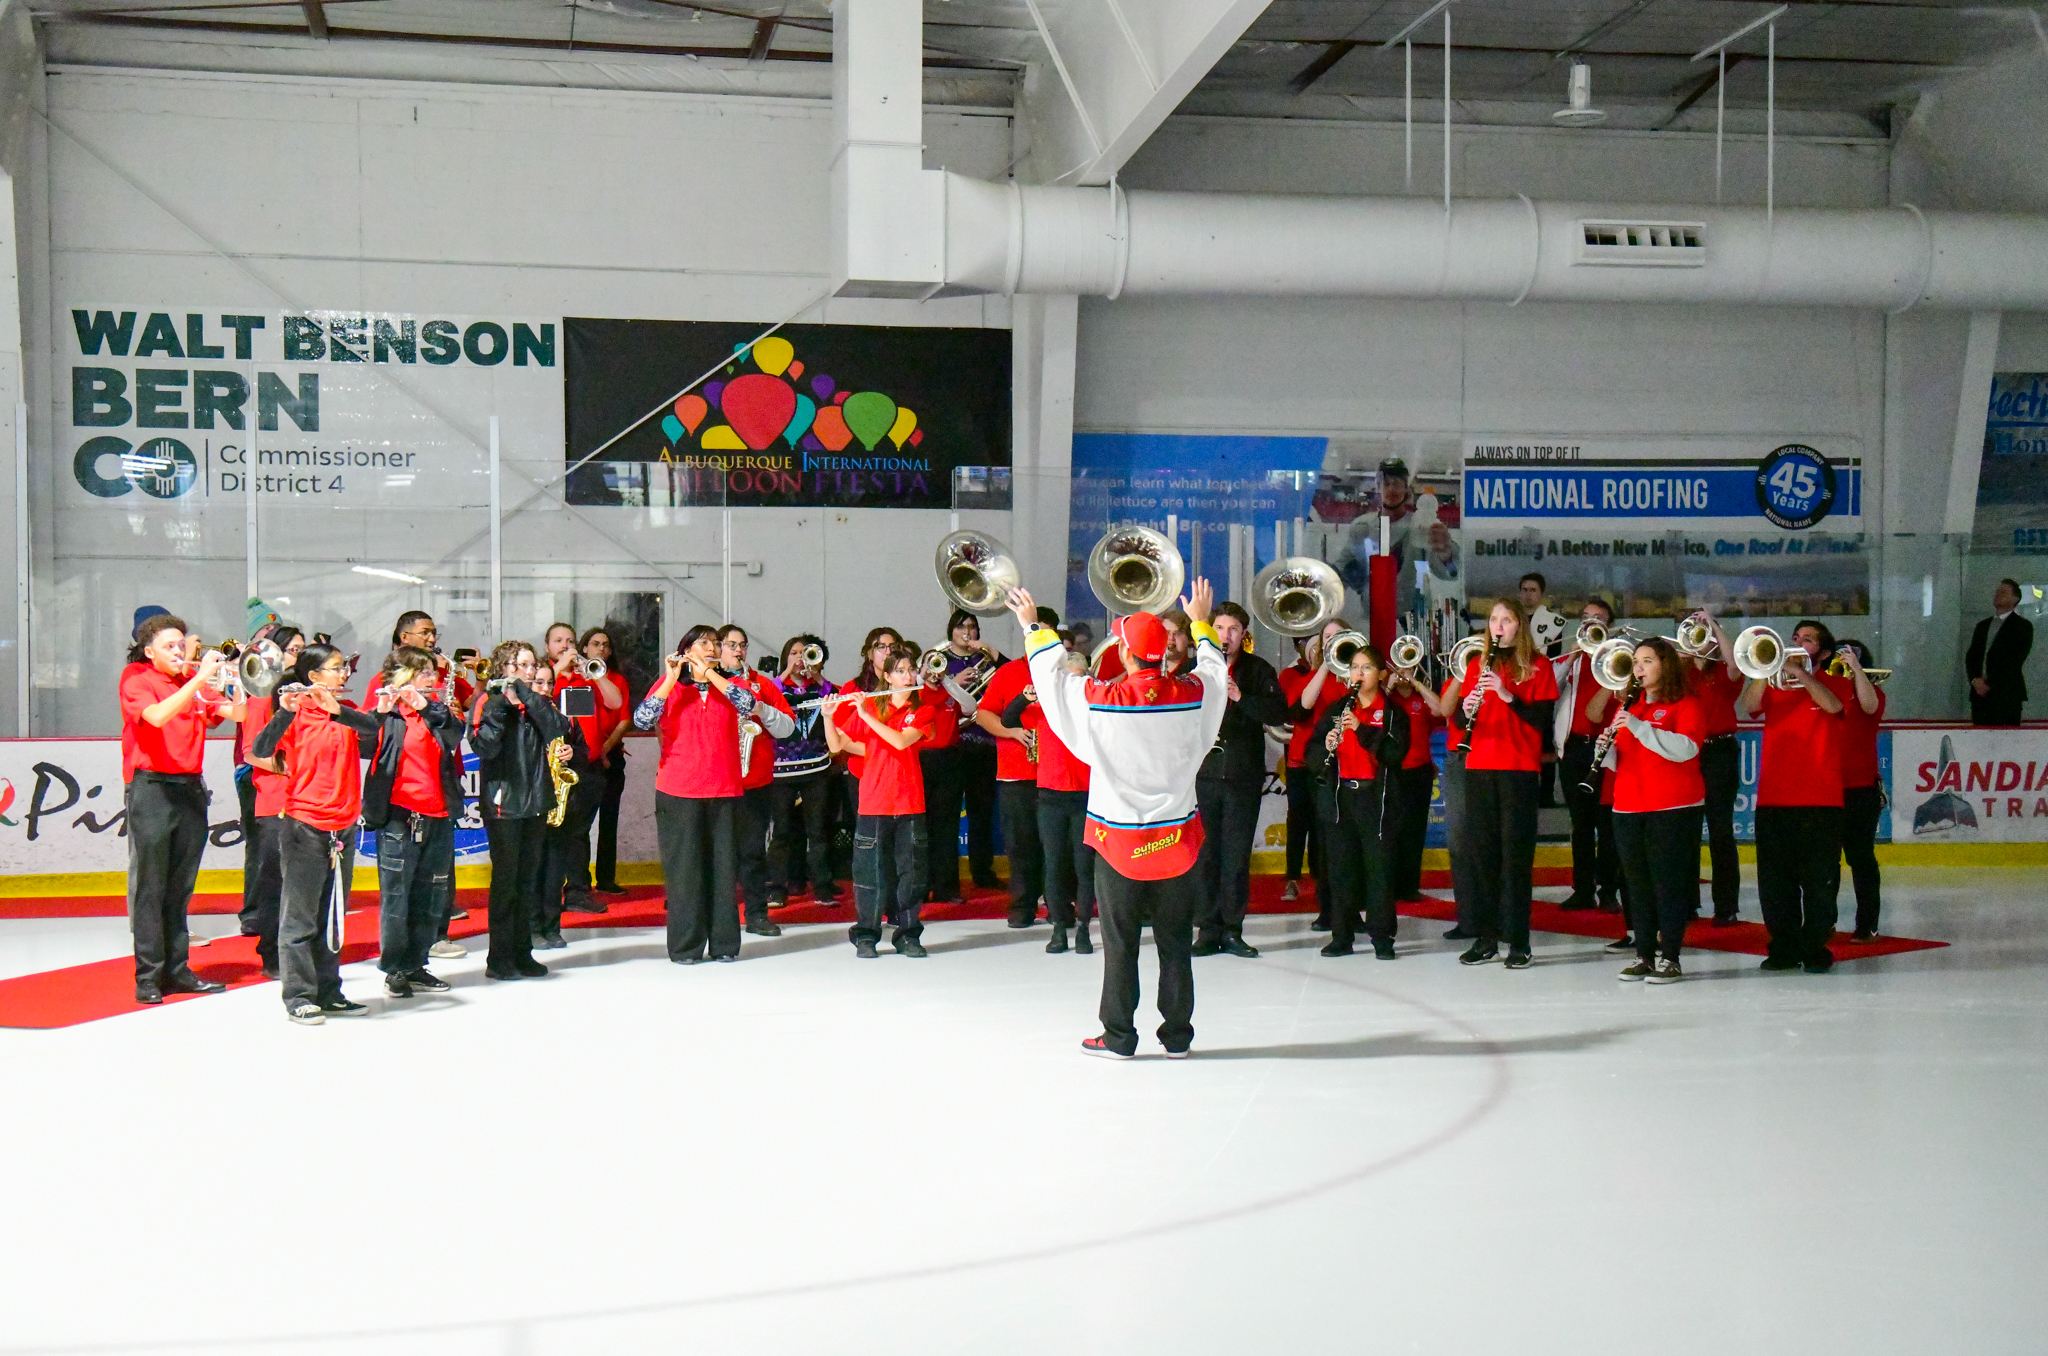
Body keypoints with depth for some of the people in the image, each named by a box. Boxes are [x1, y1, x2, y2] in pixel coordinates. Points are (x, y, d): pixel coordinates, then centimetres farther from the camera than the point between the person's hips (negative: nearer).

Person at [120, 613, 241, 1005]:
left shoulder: (194, 680, 13)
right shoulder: (136, 678, -2)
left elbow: (237, 714, 6)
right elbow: (157, 716, -22)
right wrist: (201, 678, -24)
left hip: (190, 787, 5)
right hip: (151, 786, -5)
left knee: (180, 887, 9)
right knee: (149, 886, -3)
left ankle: (177, 970, 15)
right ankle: (148, 976, 0)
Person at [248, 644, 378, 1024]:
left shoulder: (345, 712, 10)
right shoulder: (297, 713, -6)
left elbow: (372, 727, -12)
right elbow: (261, 750, -19)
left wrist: (336, 709, -28)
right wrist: (286, 711, -33)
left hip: (342, 826, 6)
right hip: (305, 825, -6)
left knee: (333, 916, 12)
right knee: (301, 917, -2)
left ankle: (328, 992, 20)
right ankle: (298, 996, 3)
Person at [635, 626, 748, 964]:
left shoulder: (728, 685, 10)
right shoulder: (669, 685, 5)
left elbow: (748, 704, -13)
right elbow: (641, 720, -11)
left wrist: (709, 674, -14)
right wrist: (671, 679, -14)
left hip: (724, 791, 2)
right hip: (679, 793, -2)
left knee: (724, 866, 5)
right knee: (684, 868, 0)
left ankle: (724, 943, 13)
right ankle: (685, 946, 7)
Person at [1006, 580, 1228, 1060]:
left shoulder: (1101, 700, -15)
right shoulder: (1192, 694, -8)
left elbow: (1054, 673, 3)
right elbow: (1214, 669, 15)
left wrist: (1032, 626, 18)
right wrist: (1201, 623, 32)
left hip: (1120, 838, -2)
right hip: (1177, 839, 2)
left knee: (1120, 943, 7)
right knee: (1176, 941, 10)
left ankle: (1118, 1036, 13)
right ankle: (1177, 1035, 17)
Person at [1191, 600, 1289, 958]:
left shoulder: (1258, 670, 5)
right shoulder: (1195, 667, 8)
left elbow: (1279, 712, -6)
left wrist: (1240, 697, -18)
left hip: (1243, 776, 0)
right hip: (1203, 772, 0)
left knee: (1237, 855, 4)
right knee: (1205, 854, 2)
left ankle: (1232, 930, 12)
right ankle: (1208, 930, 8)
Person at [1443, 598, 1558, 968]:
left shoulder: (1537, 667, 3)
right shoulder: (1477, 665, 13)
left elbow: (1543, 719, -7)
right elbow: (1457, 719, 9)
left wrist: (1508, 695, -20)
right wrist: (1467, 709, -13)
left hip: (1519, 769, -4)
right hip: (1479, 767, 4)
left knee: (1516, 852, -4)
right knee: (1480, 851, 4)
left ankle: (1518, 941, 0)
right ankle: (1485, 938, 11)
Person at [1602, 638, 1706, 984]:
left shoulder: (1686, 707, -1)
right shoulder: (1628, 709, 17)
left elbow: (1685, 748, -18)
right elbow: (1616, 762, 19)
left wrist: (1639, 727, -22)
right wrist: (1606, 748, -4)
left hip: (1673, 809, -6)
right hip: (1629, 809, 6)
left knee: (1669, 883, -5)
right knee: (1638, 883, 6)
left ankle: (1669, 958, -1)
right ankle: (1644, 955, 12)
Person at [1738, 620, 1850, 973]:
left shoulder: (1834, 683, 6)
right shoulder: (1773, 684, 14)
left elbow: (1833, 705, -16)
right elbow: (1749, 707, -5)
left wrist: (1799, 671, -21)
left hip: (1820, 799, -3)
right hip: (1772, 798, 3)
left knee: (1819, 880, -2)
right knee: (1774, 881, 5)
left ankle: (1816, 948, 5)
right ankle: (1784, 947, 14)